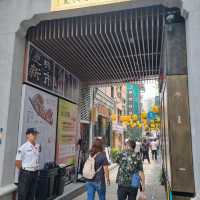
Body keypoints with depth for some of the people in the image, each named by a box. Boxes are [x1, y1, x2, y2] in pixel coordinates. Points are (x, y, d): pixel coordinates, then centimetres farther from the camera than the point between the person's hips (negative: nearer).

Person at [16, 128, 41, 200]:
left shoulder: (38, 147, 3)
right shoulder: (23, 147, -15)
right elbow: (18, 162, -10)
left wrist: (36, 170, 12)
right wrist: (24, 171, 0)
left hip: (35, 173, 6)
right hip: (25, 174, -5)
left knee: (32, 194, 17)